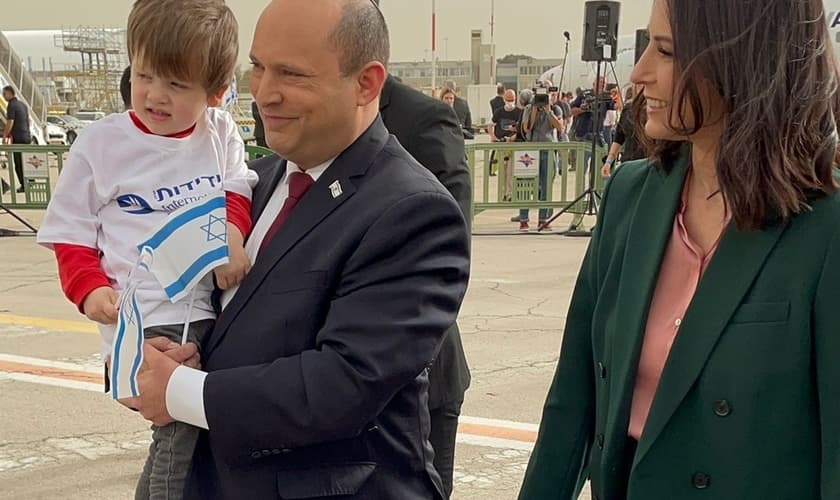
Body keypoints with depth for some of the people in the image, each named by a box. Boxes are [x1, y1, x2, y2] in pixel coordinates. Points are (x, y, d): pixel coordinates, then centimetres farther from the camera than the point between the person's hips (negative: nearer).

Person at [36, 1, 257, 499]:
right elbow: (72, 233, 7)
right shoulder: (100, 143, 3)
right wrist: (89, 288, -11)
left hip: (218, 304, 4)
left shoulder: (220, 133, 10)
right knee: (183, 426, -20)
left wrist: (233, 231, -18)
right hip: (147, 318, -4)